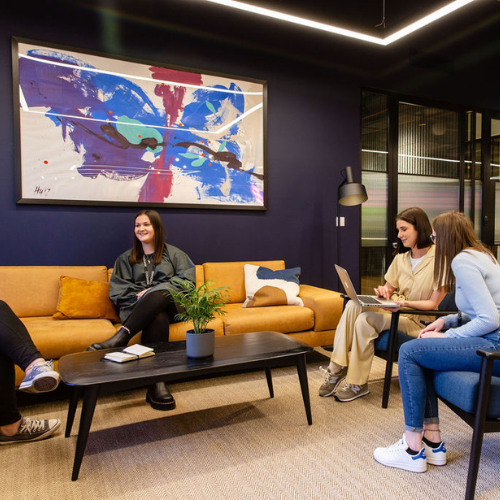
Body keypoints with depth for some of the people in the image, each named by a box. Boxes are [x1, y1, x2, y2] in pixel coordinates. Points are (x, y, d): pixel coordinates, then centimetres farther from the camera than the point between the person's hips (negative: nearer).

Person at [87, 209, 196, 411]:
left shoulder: (173, 253, 17)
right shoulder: (126, 258, 22)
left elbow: (187, 279, 1)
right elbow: (117, 290, 11)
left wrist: (154, 290, -10)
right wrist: (141, 295, -10)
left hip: (169, 305, 0)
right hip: (137, 308, 0)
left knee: (159, 294, -39)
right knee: (158, 319, -38)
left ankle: (119, 338, -45)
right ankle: (156, 384, -46)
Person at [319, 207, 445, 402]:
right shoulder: (401, 258, 12)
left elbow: (433, 303, -12)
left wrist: (404, 303, -27)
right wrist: (383, 291, -6)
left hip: (417, 320, -6)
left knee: (365, 319, -30)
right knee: (353, 304, -23)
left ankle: (358, 384, -14)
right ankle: (337, 367, -22)